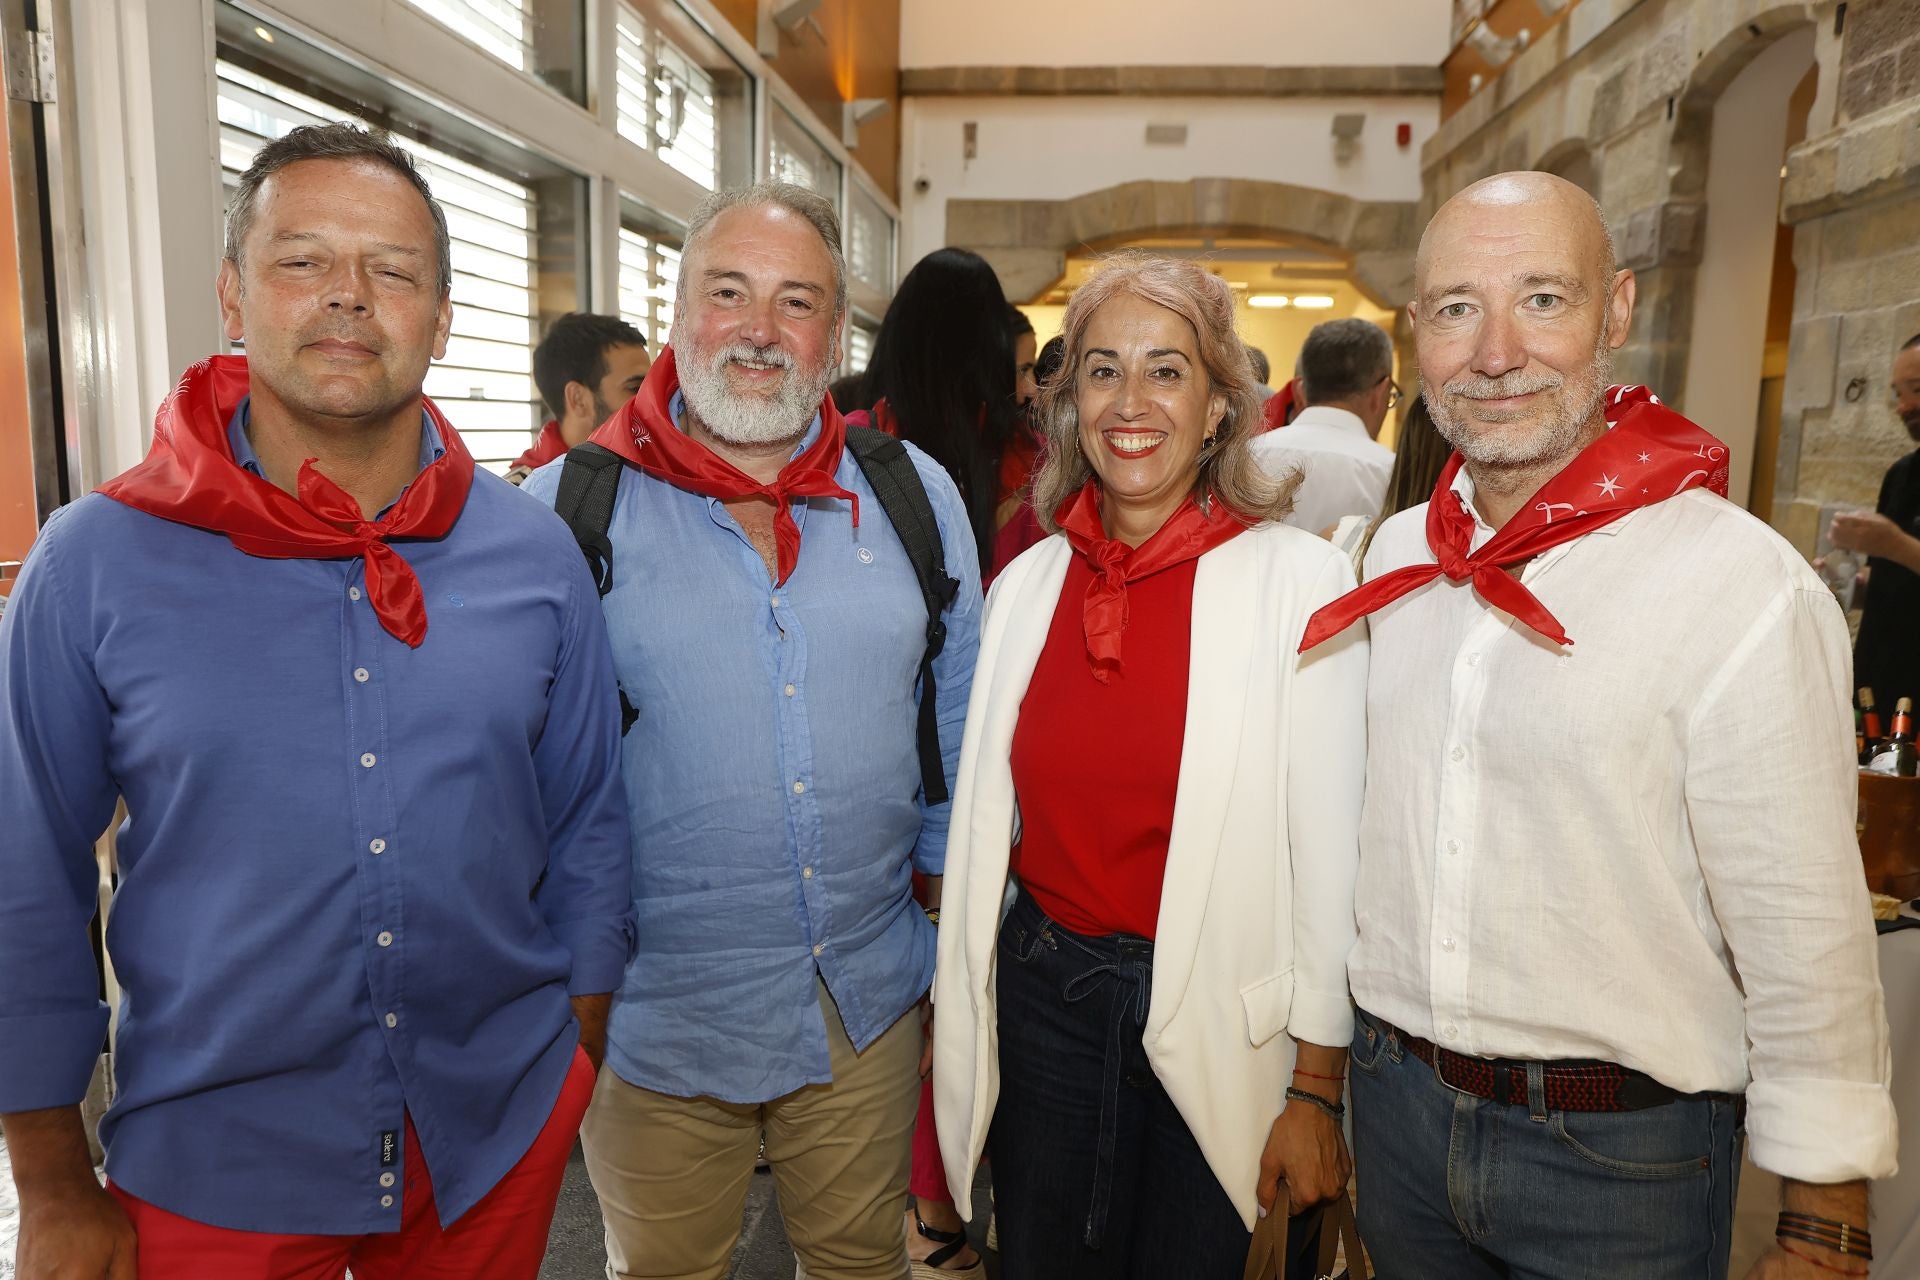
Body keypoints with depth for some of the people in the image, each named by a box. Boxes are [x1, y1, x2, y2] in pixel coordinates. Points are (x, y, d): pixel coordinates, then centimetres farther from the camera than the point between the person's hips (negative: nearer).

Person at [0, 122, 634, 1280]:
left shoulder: (537, 556, -6)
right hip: (208, 1167, -1)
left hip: (500, 1134, 2)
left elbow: (587, 834, 1)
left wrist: (582, 1068, 6)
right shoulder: (95, 563, -10)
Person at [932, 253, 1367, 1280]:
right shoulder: (1028, 582, 0)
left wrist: (1317, 1087, -8)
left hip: (1216, 1025, -3)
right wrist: (956, 1021, 9)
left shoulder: (1298, 579, -11)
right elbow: (986, 818, 6)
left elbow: (1329, 850, -10)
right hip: (1043, 1001, 3)